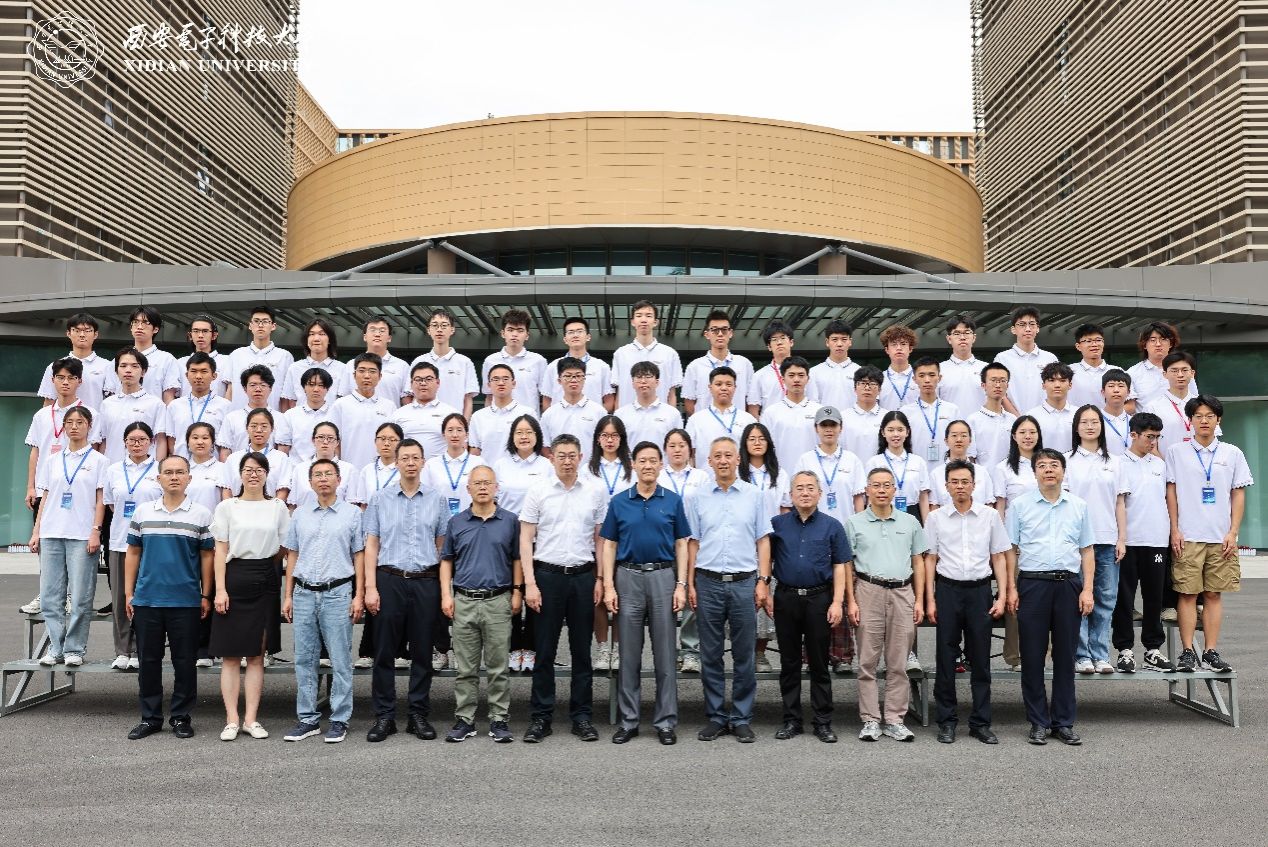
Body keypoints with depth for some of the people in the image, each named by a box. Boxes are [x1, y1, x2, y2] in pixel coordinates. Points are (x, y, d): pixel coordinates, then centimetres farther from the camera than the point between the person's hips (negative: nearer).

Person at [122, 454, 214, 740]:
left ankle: (181, 717, 15)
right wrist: (128, 593, 6)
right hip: (146, 599, 2)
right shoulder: (142, 511, 7)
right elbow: (133, 553, 10)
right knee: (148, 660, 8)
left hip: (186, 601, -2)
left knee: (185, 661, 4)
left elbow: (207, 556, 3)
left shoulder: (201, 515, 1)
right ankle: (150, 717, 20)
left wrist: (206, 595, 0)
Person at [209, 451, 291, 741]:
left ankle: (251, 719, 11)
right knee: (230, 654, 1)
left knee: (257, 654, 6)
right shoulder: (227, 507, 4)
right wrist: (220, 589, -8)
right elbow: (221, 550, 1)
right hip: (235, 578, -1)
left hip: (266, 582, 1)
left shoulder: (278, 507, 8)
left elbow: (284, 549, 9)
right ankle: (232, 720, 6)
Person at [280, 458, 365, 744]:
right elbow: (292, 555, 13)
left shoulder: (352, 513, 2)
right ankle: (308, 719, 17)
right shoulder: (300, 514, 10)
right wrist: (287, 596, 9)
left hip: (338, 593, -3)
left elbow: (359, 556, 3)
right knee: (304, 659, 7)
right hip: (304, 594, 3)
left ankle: (339, 720, 9)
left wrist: (359, 596, -3)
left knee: (340, 661, 1)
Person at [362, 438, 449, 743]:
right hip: (390, 580, -1)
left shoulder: (436, 500, 7)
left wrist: (445, 588, 2)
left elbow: (442, 546, 9)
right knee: (384, 652, 2)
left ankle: (419, 716, 15)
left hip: (426, 583, 1)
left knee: (422, 652, 6)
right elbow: (371, 545, 4)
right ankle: (384, 716, 12)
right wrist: (370, 588, -4)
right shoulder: (380, 499, 5)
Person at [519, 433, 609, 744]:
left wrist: (601, 579, 1)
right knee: (545, 651, 4)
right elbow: (525, 540, 0)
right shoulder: (538, 492, 0)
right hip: (548, 575, -1)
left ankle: (582, 716, 17)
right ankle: (541, 717, 13)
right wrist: (530, 583, -8)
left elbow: (601, 538, 7)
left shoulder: (596, 490, 3)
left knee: (582, 651, 8)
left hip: (583, 576, 1)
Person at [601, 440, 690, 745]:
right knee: (629, 654, 6)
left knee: (664, 653, 3)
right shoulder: (619, 502, 4)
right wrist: (608, 586, -4)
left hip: (663, 577, 0)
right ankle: (627, 721, 14)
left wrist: (681, 586, -4)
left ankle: (666, 721, 12)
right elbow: (609, 546, 5)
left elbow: (681, 545, 4)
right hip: (628, 577, 0)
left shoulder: (673, 501, 4)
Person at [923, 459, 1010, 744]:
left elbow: (999, 558, 6)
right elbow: (930, 559, 4)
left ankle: (980, 723, 15)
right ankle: (946, 721, 14)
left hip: (980, 590, 0)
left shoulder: (990, 516, 3)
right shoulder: (936, 518, 2)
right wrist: (930, 600, -1)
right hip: (948, 590, 0)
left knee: (981, 659, 5)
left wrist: (1002, 596, -1)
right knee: (946, 658, 4)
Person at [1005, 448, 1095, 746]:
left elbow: (1086, 551, 11)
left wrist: (1087, 589, 2)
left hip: (1068, 584, 2)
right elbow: (1010, 550, 3)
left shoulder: (1079, 506, 10)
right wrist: (1011, 588, -4)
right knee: (1033, 655, 2)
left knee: (1065, 655, 7)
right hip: (1032, 583, -2)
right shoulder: (1019, 505, 3)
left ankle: (1063, 722, 17)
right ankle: (1038, 722, 12)